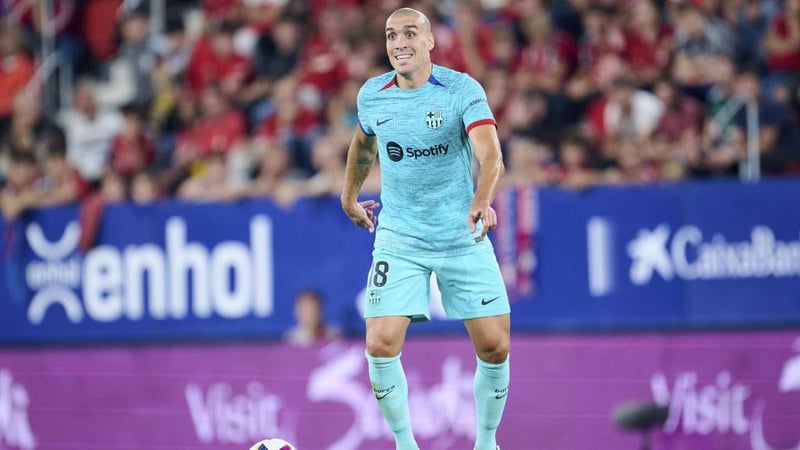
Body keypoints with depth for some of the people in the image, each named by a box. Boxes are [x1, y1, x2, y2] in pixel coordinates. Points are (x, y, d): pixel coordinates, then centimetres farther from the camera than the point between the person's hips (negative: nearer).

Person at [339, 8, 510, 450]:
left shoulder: (462, 90, -14)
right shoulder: (371, 95, -1)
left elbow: (491, 155, -28)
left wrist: (481, 202, -46)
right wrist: (349, 194, 26)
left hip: (464, 237, -2)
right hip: (398, 239, 2)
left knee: (494, 348, -4)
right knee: (381, 345, -13)